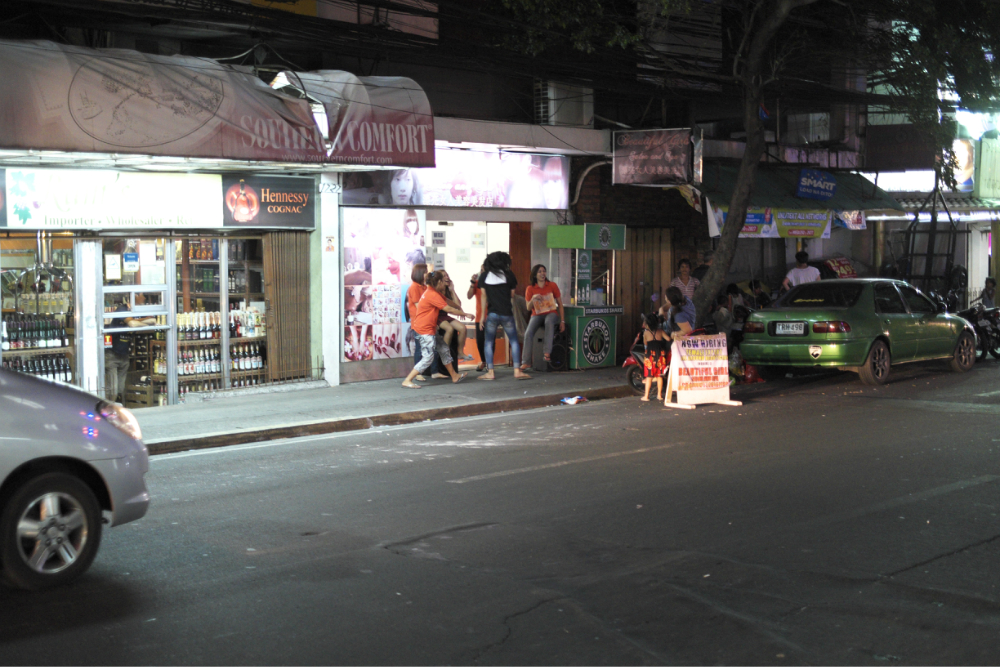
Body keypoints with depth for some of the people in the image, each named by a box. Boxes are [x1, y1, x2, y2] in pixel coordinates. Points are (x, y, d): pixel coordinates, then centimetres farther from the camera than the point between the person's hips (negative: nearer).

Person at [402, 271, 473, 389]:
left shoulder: (430, 292, 13)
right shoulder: (433, 295, -18)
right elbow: (448, 309, -17)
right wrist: (464, 314, -7)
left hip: (430, 329, 11)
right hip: (425, 330, -11)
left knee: (444, 350, 17)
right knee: (428, 358, -11)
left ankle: (454, 376, 27)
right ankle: (407, 381, -11)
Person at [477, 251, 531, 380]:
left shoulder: (484, 276, 5)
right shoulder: (508, 275, 3)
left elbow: (484, 297, 3)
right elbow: (512, 295, 7)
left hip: (492, 314, 0)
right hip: (506, 313, 0)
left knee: (488, 342, 9)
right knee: (514, 341, 9)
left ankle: (490, 372, 2)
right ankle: (517, 371, 2)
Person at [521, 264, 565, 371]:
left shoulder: (552, 286, 2)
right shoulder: (530, 289, 3)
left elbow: (560, 304, 5)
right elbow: (528, 308, 3)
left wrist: (562, 321, -2)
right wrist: (533, 300, -19)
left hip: (551, 313, -1)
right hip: (537, 315, 1)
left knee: (549, 321, -39)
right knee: (528, 333, -26)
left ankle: (547, 353, -40)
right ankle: (526, 362, -22)